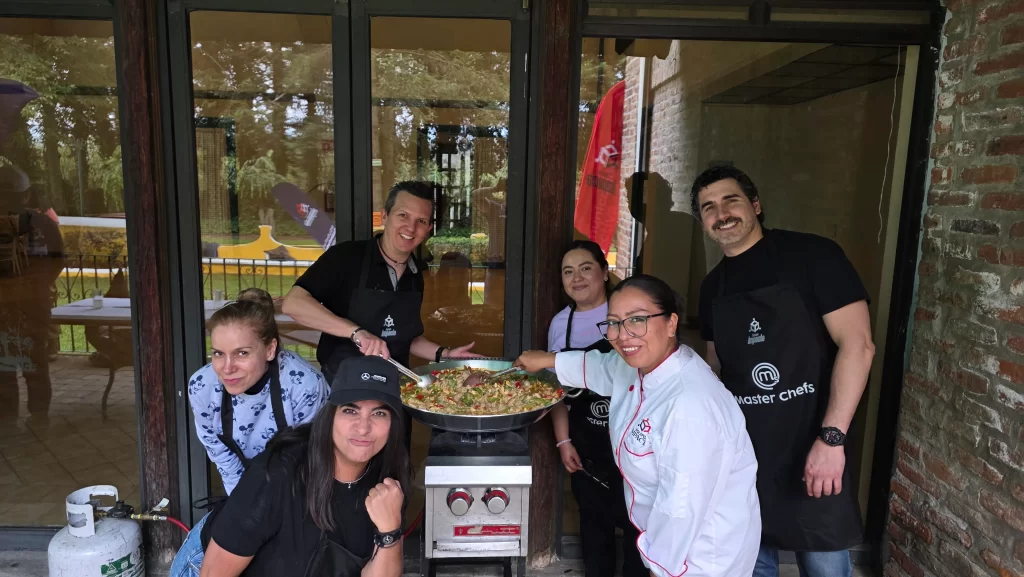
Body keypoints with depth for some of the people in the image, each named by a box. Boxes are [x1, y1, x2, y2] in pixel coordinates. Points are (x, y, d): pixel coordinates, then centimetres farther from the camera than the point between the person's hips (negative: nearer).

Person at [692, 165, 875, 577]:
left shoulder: (812, 256, -9)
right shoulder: (713, 286, 8)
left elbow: (858, 344, -15)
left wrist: (831, 437, -21)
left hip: (812, 446, -5)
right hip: (742, 451, 5)